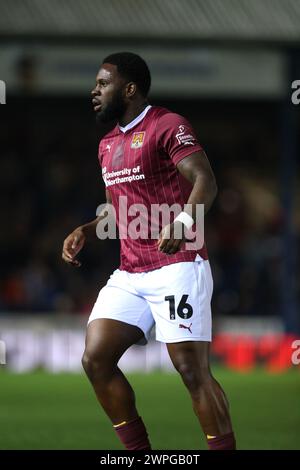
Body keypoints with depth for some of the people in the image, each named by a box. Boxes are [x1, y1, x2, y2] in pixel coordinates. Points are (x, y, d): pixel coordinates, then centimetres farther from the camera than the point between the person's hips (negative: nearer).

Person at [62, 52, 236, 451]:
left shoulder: (167, 126, -7)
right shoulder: (108, 144, 20)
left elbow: (205, 180, -19)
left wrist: (184, 220, -37)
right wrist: (86, 231, 14)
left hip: (177, 266, -8)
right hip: (129, 275, 8)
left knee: (193, 370, -11)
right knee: (96, 360, -2)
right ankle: (139, 451, 8)